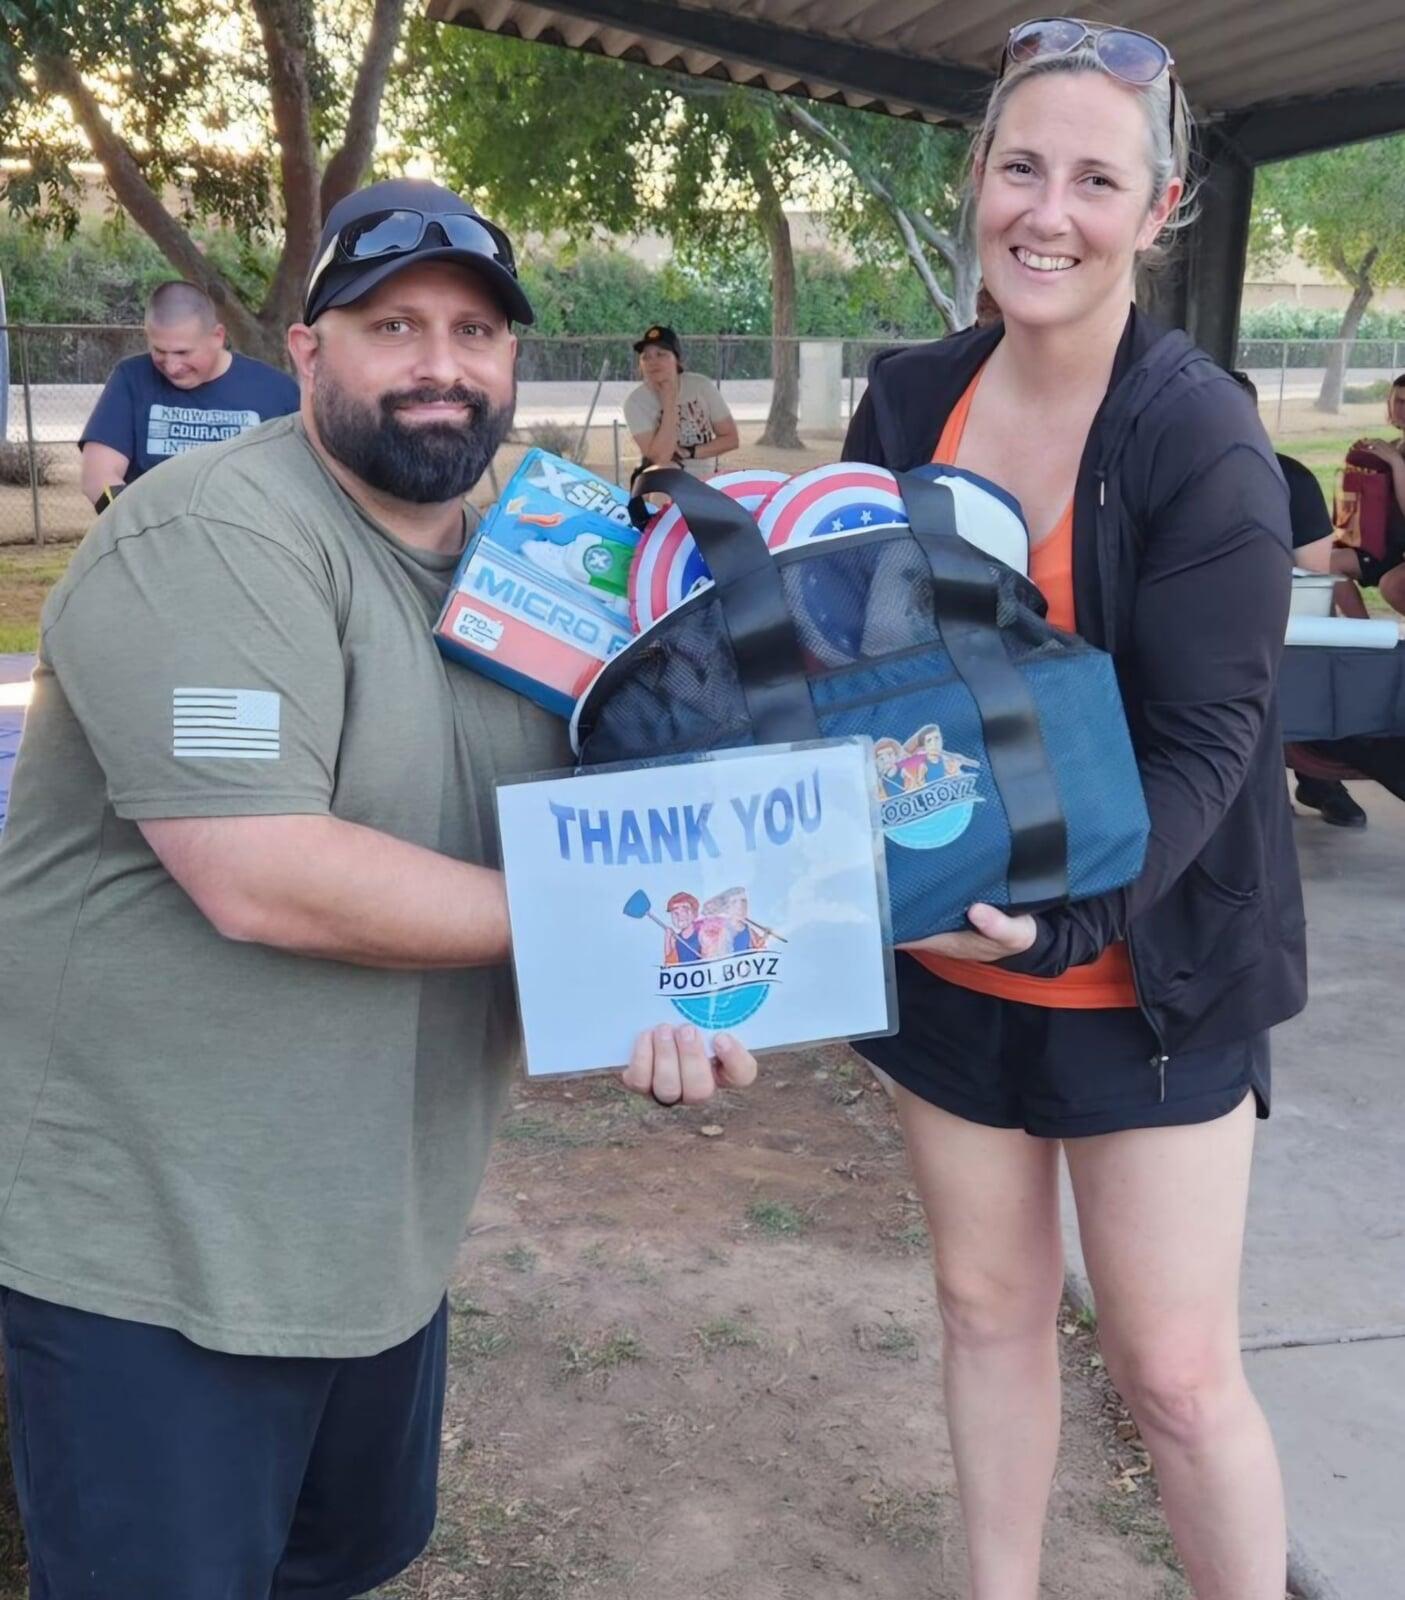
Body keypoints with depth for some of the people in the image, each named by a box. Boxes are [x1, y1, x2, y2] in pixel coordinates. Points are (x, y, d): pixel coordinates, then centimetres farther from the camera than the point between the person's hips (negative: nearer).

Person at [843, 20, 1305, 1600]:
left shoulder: (1201, 438, -15)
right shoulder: (908, 401, -1)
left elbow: (1202, 745, -17)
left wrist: (1067, 916, -32)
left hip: (1146, 978, -4)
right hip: (943, 962, 5)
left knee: (1175, 1368, 3)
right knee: (988, 1304, 18)